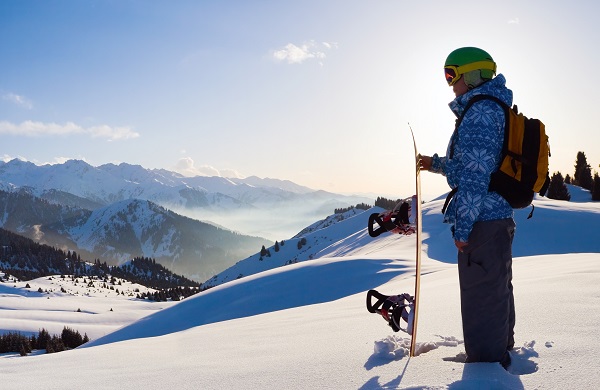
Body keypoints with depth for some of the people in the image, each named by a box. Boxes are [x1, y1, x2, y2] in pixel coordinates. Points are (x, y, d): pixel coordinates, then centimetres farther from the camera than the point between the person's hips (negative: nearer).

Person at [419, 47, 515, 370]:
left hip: (482, 222, -11)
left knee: (481, 298, -3)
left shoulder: (479, 112, -15)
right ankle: (502, 355, 40)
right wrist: (437, 164, 18)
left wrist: (463, 226, -20)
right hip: (499, 219, 11)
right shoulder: (495, 110, 18)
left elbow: (477, 174, -21)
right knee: (497, 291, 23)